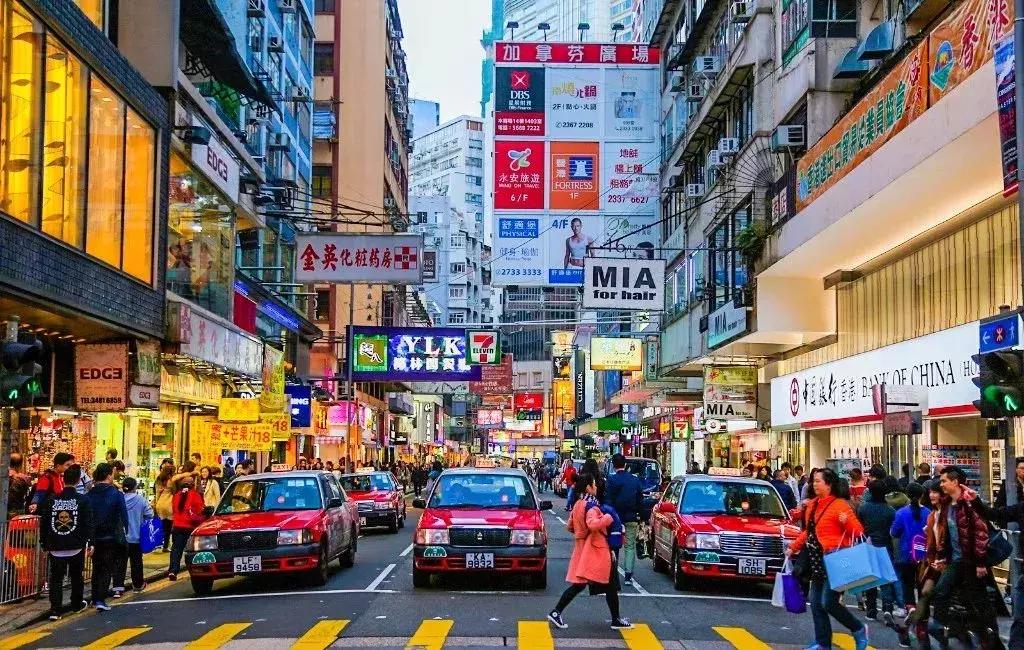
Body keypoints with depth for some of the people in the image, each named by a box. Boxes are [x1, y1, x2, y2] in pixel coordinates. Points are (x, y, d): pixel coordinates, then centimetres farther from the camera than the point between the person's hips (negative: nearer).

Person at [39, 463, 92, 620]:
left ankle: (55, 610, -6)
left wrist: (45, 545, 13)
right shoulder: (83, 500, -6)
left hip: (56, 547, 1)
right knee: (76, 576, 17)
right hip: (76, 547, -1)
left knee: (56, 578, 4)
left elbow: (44, 524, 6)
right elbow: (88, 524, -6)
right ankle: (77, 604, 30)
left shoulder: (51, 500, 1)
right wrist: (88, 543, -1)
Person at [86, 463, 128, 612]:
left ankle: (95, 598, 25)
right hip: (111, 538, -4)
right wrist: (124, 532, 6)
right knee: (107, 569, 2)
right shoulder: (116, 494, -11)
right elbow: (124, 516, -9)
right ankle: (101, 600, -8)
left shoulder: (90, 494, -2)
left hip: (95, 537, 4)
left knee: (96, 567, 18)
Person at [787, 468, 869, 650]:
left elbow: (858, 532, -15)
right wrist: (793, 547, 23)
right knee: (816, 602, 9)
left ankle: (859, 630, 12)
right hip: (818, 562, 8)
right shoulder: (812, 505, 9)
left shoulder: (840, 505, -13)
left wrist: (846, 521, -33)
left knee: (828, 603, -10)